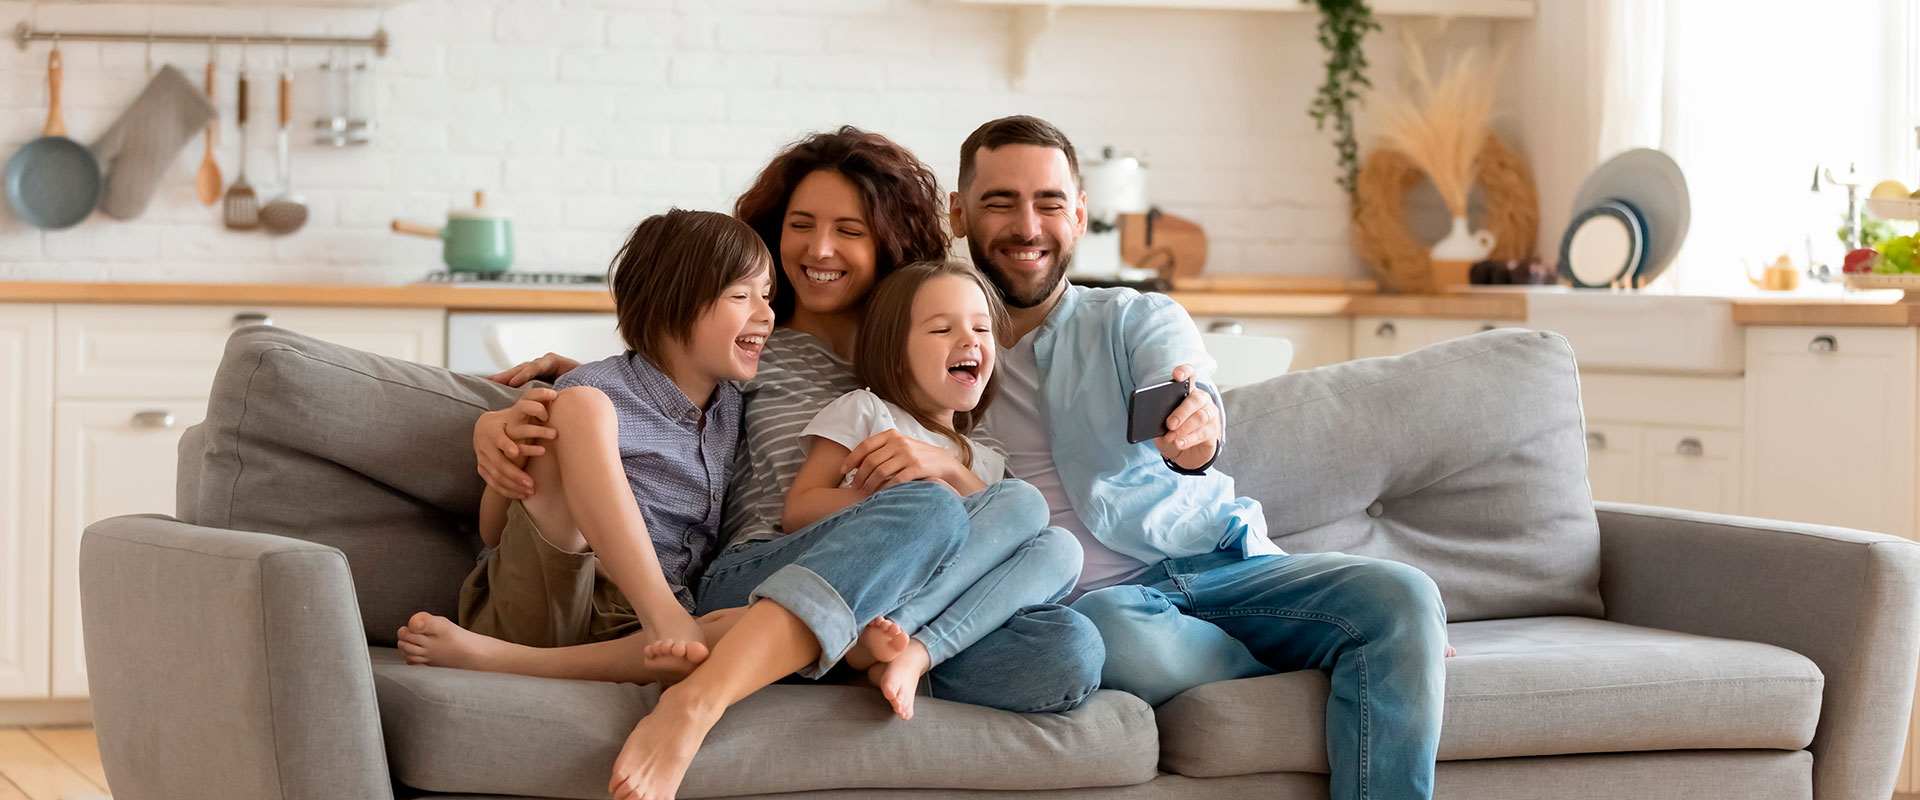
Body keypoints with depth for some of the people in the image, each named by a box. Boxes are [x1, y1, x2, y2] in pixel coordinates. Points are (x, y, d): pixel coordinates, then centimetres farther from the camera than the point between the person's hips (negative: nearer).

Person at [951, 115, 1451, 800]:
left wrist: (1196, 425, -36)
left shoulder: (1141, 320, 13)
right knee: (1123, 639, -39)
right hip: (1092, 598, -2)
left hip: (1219, 566, 2)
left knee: (1401, 596, -24)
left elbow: (1188, 389, -10)